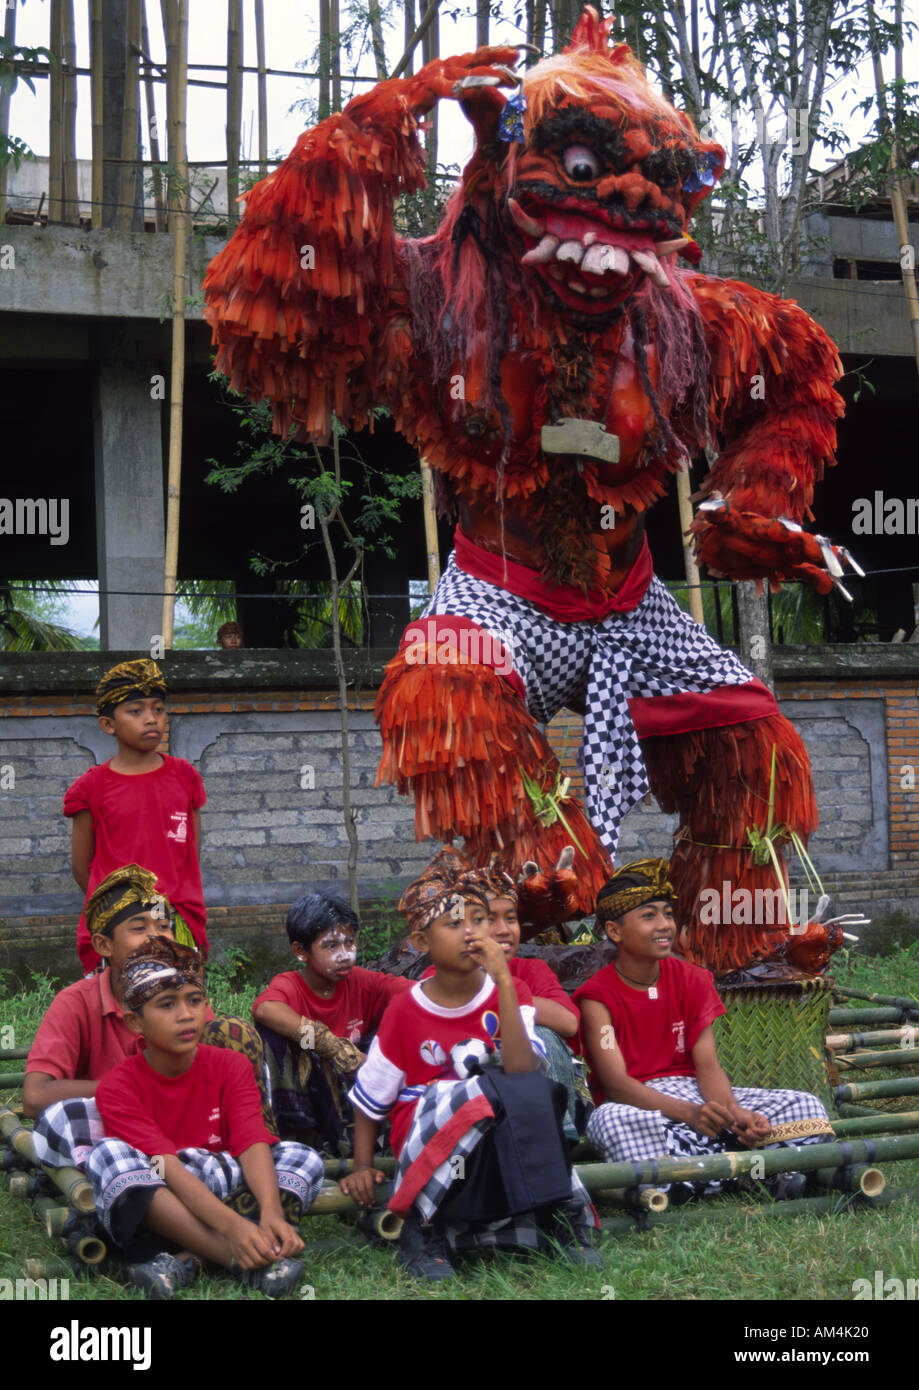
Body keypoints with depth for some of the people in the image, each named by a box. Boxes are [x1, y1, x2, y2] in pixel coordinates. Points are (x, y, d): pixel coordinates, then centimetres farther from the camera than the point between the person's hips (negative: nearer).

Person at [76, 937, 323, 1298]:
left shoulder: (230, 1066, 0)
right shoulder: (117, 1088, -10)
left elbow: (252, 1145, -16)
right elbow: (165, 1166, -24)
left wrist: (271, 1213, -37)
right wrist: (232, 1226, -40)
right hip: (145, 1208, -3)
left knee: (304, 1159, -16)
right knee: (109, 1154, -31)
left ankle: (187, 1256, -31)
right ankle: (243, 1260, -37)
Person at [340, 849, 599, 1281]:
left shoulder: (511, 992, -2)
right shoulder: (406, 1011, -5)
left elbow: (522, 1074, -21)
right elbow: (369, 1100, 6)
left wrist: (502, 982, -24)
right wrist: (362, 1168, -6)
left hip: (510, 1141, 2)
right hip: (427, 1139, -2)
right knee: (492, 1090, -33)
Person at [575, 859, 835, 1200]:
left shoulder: (691, 980, 7)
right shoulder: (598, 996, -8)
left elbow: (707, 1065, -2)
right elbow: (616, 1083, -20)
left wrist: (734, 1113, -26)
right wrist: (690, 1114, -35)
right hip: (638, 1106, -5)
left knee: (805, 1107, -12)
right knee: (610, 1120, -42)